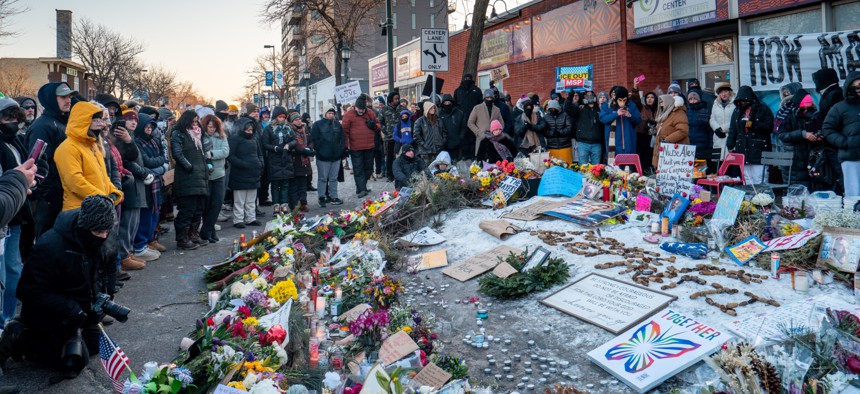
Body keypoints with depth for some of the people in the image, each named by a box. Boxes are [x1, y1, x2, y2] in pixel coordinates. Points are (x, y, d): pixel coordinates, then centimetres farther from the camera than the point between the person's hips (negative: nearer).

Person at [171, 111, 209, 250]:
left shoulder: (197, 134, 22)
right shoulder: (178, 134, -2)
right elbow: (178, 154, -13)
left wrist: (205, 170, 14)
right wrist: (190, 167, -14)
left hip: (200, 176, 8)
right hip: (186, 177, -8)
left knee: (198, 208, 11)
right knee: (187, 209, -8)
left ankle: (192, 235, 21)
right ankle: (182, 239, -1)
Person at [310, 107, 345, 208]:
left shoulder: (338, 125, 12)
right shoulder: (318, 124, -2)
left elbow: (342, 138, 14)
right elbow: (314, 139, -5)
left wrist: (341, 150, 4)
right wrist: (319, 150, -10)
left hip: (336, 156, 4)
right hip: (323, 157, -4)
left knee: (334, 178, 10)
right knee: (322, 178, 2)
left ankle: (333, 196, 18)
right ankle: (322, 197, 9)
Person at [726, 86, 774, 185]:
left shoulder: (763, 109, 0)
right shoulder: (737, 111, 14)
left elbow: (769, 127, -7)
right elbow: (732, 131, 11)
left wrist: (753, 125, -15)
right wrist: (730, 146, 3)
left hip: (758, 151, -5)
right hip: (743, 151, 5)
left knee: (758, 180, -7)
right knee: (746, 180, 9)